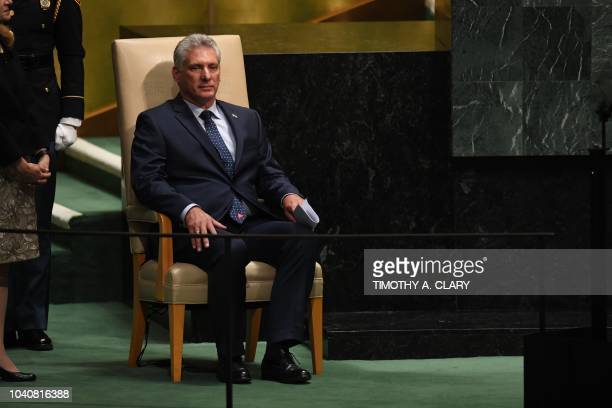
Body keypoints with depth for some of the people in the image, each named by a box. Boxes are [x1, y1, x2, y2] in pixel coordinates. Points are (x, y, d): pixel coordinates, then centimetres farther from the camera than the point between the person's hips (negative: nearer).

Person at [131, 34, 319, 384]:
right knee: (231, 250, -39)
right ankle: (231, 357, -24)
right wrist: (189, 210, -21)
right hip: (199, 230, -5)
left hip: (252, 224, 5)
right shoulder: (155, 122, 11)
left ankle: (279, 351, -29)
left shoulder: (247, 119, 26)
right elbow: (147, 181, -2)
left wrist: (287, 195, -3)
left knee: (303, 237, -26)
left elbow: (269, 173, 21)